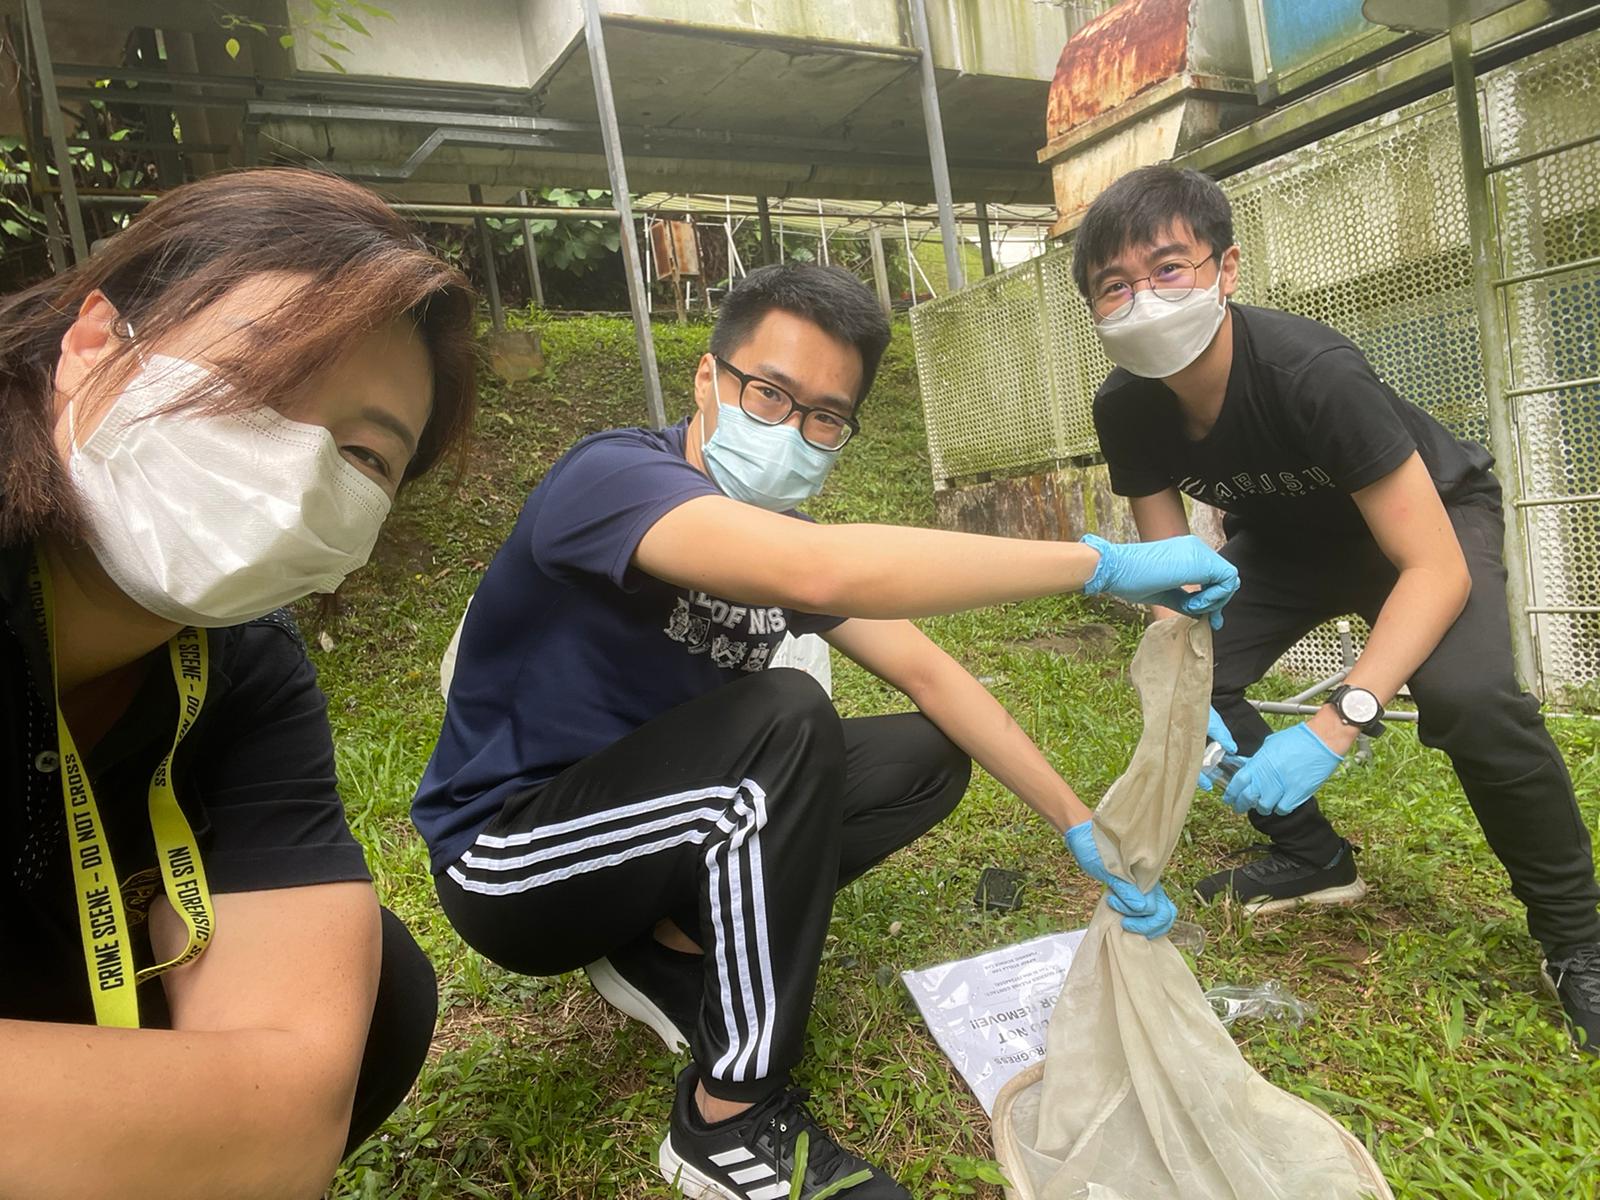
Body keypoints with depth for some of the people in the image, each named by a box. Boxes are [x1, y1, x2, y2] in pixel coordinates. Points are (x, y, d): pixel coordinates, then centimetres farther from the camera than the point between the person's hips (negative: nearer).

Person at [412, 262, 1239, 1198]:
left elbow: (928, 675, 1)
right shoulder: (612, 477, -26)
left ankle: (672, 948, 2)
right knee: (786, 720, -32)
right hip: (510, 860, -7)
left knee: (930, 758, -1)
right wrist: (1104, 564, -35)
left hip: (653, 822, 8)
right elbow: (823, 572, -44)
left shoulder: (782, 531, -1)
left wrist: (1080, 826, -4)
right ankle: (734, 1121, -18)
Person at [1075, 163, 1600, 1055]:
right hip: (1290, 536, 6)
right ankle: (1313, 858, 11)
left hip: (1432, 516, -5)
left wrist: (1333, 727, -48)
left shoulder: (1311, 373, -38)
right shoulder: (1126, 409, -21)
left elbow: (1436, 568, -36)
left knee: (1468, 696, -32)